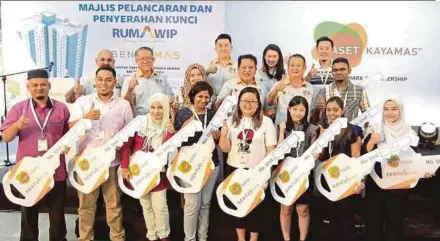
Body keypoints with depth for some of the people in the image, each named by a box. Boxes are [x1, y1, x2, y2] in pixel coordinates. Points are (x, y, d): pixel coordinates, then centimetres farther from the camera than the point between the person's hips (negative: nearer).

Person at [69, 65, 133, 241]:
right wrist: (86, 118, -23)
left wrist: (126, 161, -2)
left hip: (112, 162, 0)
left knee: (114, 204, 10)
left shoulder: (123, 105, 3)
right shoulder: (82, 101, 2)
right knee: (86, 204, 9)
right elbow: (71, 128, -4)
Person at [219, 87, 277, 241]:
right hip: (234, 170, 3)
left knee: (256, 206, 10)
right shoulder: (231, 120, 1)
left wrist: (266, 173, -7)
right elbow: (225, 149, 0)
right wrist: (223, 134, -19)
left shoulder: (266, 122, -5)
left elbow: (271, 150, -4)